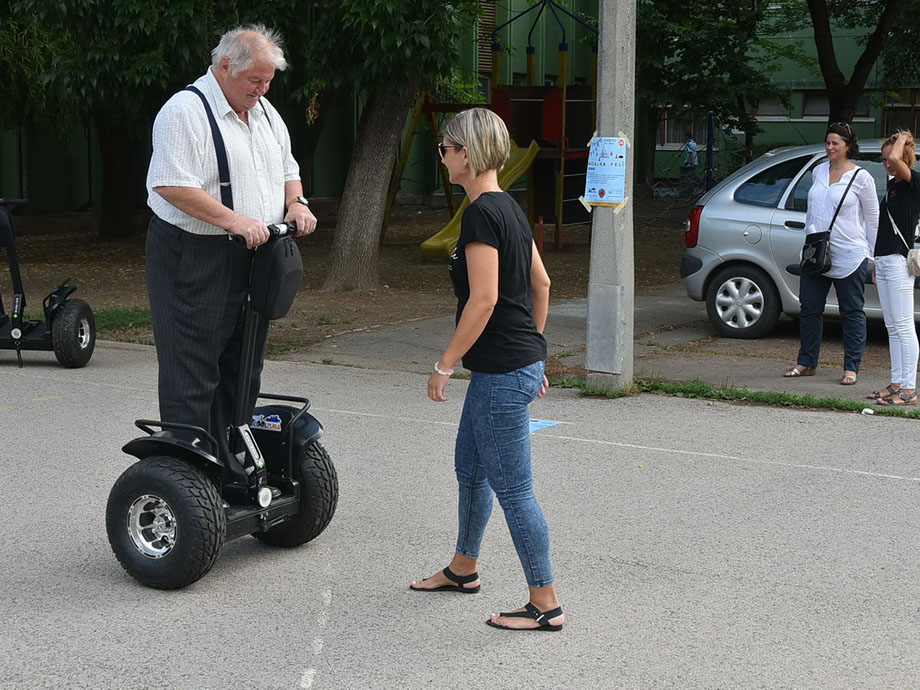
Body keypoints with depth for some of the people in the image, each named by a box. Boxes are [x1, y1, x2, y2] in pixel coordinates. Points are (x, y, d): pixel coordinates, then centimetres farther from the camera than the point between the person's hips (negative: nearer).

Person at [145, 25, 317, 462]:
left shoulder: (265, 113, 15)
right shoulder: (186, 111, -12)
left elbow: (287, 171, 26)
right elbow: (171, 185, -21)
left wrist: (296, 204, 5)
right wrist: (234, 221, -23)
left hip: (253, 258, 9)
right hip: (193, 258, -8)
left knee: (241, 370, 13)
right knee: (192, 374, -5)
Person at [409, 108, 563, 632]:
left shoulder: (481, 214, -18)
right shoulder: (509, 208, 12)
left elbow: (484, 299, -23)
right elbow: (541, 283, 16)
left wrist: (445, 365, -16)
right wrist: (532, 351, 22)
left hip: (502, 372, -10)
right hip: (520, 362, 10)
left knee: (512, 487, -4)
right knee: (470, 466, 23)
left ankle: (546, 605, 3)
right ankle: (464, 569, 40)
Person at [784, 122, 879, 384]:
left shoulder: (860, 177, -5)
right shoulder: (819, 171, 11)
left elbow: (872, 217, -1)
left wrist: (871, 255, -1)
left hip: (848, 257, -6)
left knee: (852, 312, 2)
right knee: (810, 308, 9)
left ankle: (851, 367, 8)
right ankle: (807, 363, 20)